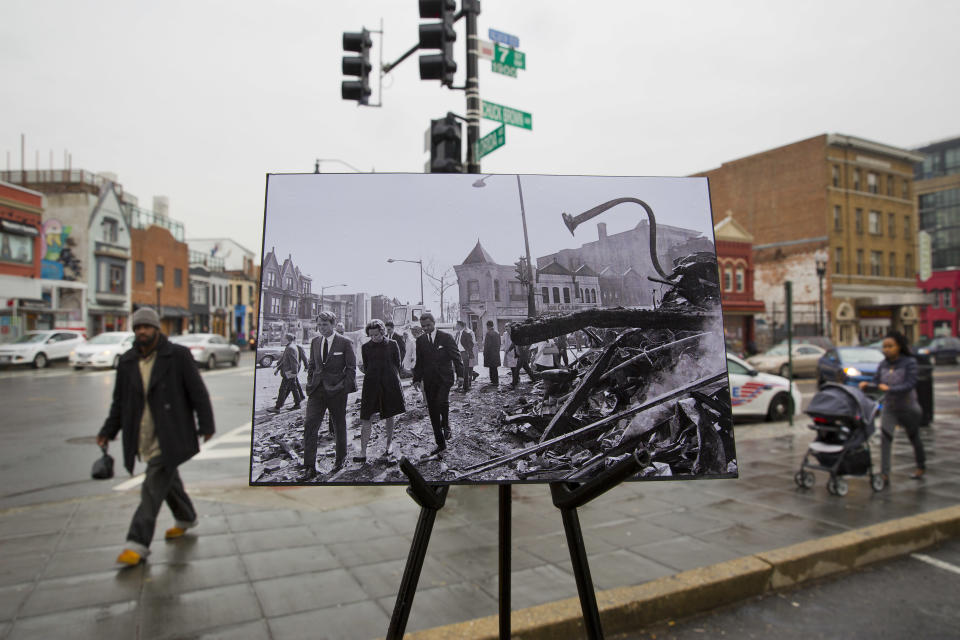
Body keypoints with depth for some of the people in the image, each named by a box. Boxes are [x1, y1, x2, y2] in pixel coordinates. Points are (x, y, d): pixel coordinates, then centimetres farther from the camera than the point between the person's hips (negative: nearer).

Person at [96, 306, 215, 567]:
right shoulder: (127, 362, 7)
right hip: (144, 438, 6)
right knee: (168, 479, 20)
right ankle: (185, 518, 40)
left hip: (169, 437, -6)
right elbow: (120, 401, 15)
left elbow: (198, 392, -7)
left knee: (153, 487, -9)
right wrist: (108, 431, 7)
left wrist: (206, 425, -8)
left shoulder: (178, 355, -8)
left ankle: (138, 543, -3)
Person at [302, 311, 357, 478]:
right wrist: (310, 385, 7)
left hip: (336, 391, -4)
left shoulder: (345, 343, -5)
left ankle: (340, 459, 30)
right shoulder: (315, 342, 10)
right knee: (309, 425, -7)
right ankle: (309, 468, -4)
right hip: (317, 390, 4)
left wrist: (344, 387, -10)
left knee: (339, 426, 10)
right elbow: (311, 366, 16)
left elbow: (351, 368, -4)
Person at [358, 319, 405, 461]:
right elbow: (366, 367, 12)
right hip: (371, 385, 1)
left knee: (389, 416, 11)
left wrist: (391, 378, 4)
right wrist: (371, 376, 5)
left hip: (389, 385, -1)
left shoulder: (392, 345, 1)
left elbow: (397, 365, 7)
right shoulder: (365, 347, 5)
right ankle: (363, 452, -5)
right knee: (365, 418, -7)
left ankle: (389, 443, 30)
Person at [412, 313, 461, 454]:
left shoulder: (446, 337, -2)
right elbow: (419, 361, 13)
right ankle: (440, 444, 15)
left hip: (444, 378, -4)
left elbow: (456, 356, -2)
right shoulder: (420, 340, 9)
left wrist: (460, 374, -9)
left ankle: (446, 425, 3)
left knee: (442, 401, -28)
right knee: (433, 412, 5)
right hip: (429, 381, 4)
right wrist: (417, 378, 5)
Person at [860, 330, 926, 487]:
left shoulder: (909, 362, -15)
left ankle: (921, 467, 42)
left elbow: (910, 384, -23)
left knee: (914, 437, 17)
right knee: (885, 437, -13)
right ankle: (884, 474, -14)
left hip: (908, 407, -3)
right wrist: (866, 385, -22)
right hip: (889, 407, 3)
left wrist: (890, 389, -34)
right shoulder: (883, 364, -1)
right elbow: (876, 381, -1)